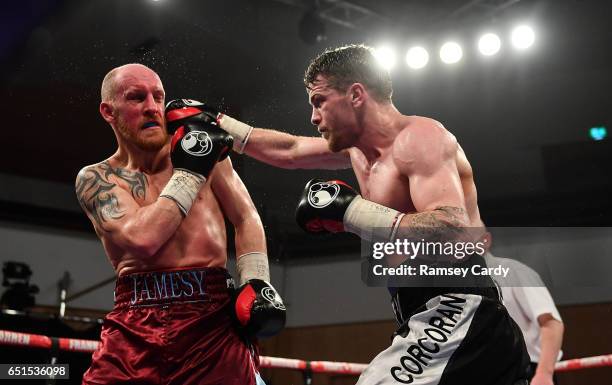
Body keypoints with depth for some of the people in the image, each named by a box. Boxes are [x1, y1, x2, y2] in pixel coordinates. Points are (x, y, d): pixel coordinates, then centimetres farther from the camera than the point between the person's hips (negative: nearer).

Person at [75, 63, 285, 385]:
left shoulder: (202, 145, 8)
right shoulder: (95, 178, 4)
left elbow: (246, 218, 9)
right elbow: (142, 238, -13)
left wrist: (256, 282, -5)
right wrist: (190, 172, -6)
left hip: (214, 317, 1)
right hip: (134, 325, 0)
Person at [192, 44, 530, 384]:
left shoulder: (418, 137, -13)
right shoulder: (357, 147, 15)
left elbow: (453, 235, -27)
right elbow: (288, 152, 29)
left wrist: (349, 210, -24)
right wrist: (218, 122, 29)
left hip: (458, 320, -9)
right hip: (440, 323, 10)